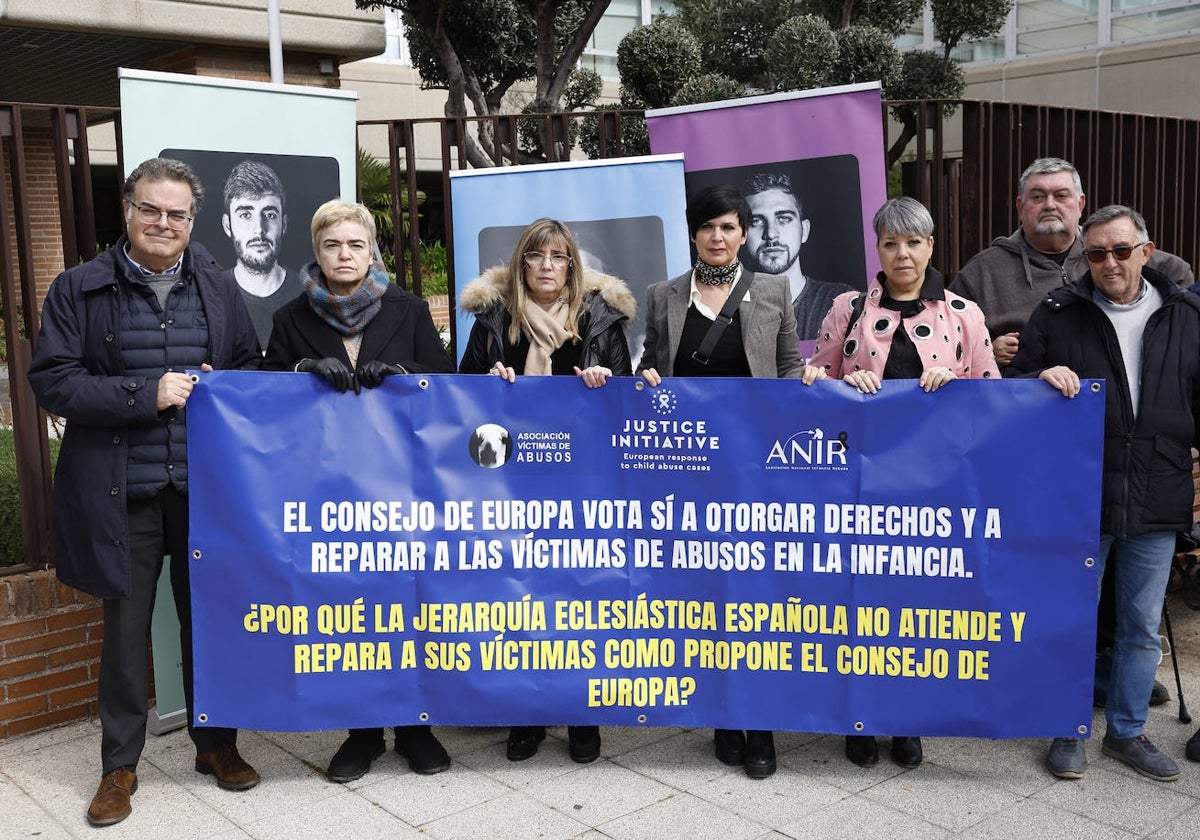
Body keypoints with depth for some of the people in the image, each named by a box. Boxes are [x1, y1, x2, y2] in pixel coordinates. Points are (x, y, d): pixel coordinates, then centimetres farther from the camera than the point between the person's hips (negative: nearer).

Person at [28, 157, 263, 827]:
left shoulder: (219, 289, 7)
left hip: (205, 488, 2)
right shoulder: (80, 289, -1)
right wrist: (146, 395, -16)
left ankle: (216, 742, 31)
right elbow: (52, 380, -7)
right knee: (126, 627, 9)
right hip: (122, 492, -2)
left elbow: (252, 368, 15)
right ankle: (120, 765, 25)